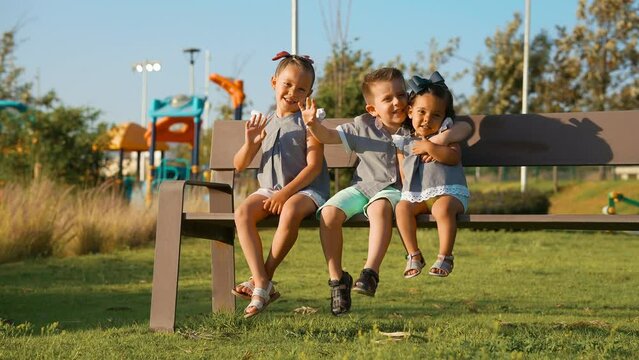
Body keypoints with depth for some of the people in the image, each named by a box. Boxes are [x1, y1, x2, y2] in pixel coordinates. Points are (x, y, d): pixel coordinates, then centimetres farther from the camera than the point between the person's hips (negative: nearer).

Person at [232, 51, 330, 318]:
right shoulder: (264, 123, 11)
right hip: (268, 188, 4)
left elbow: (313, 166, -10)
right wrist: (250, 143, -10)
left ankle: (264, 276, -21)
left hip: (305, 189, -4)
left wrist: (286, 193, -19)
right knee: (243, 213, -26)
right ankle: (262, 285, -30)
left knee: (290, 212, -38)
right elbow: (239, 166, 11)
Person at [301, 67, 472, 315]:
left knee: (380, 207, -39)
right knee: (329, 212, -25)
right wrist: (313, 125, -20)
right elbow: (329, 136, 2)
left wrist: (443, 137, -22)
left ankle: (371, 271, -41)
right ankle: (337, 278, -13)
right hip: (362, 187, 3)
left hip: (394, 190, -3)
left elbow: (465, 128, -1)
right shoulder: (362, 127, 2)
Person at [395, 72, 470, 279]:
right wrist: (407, 191, 1)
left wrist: (429, 148, -15)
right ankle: (413, 255, -16)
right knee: (402, 208, -26)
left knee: (442, 208, -35)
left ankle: (445, 257, -26)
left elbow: (454, 157, -9)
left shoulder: (445, 133, 9)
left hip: (448, 191, -3)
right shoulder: (404, 143, 17)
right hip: (415, 194, 3)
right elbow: (403, 174, 18)